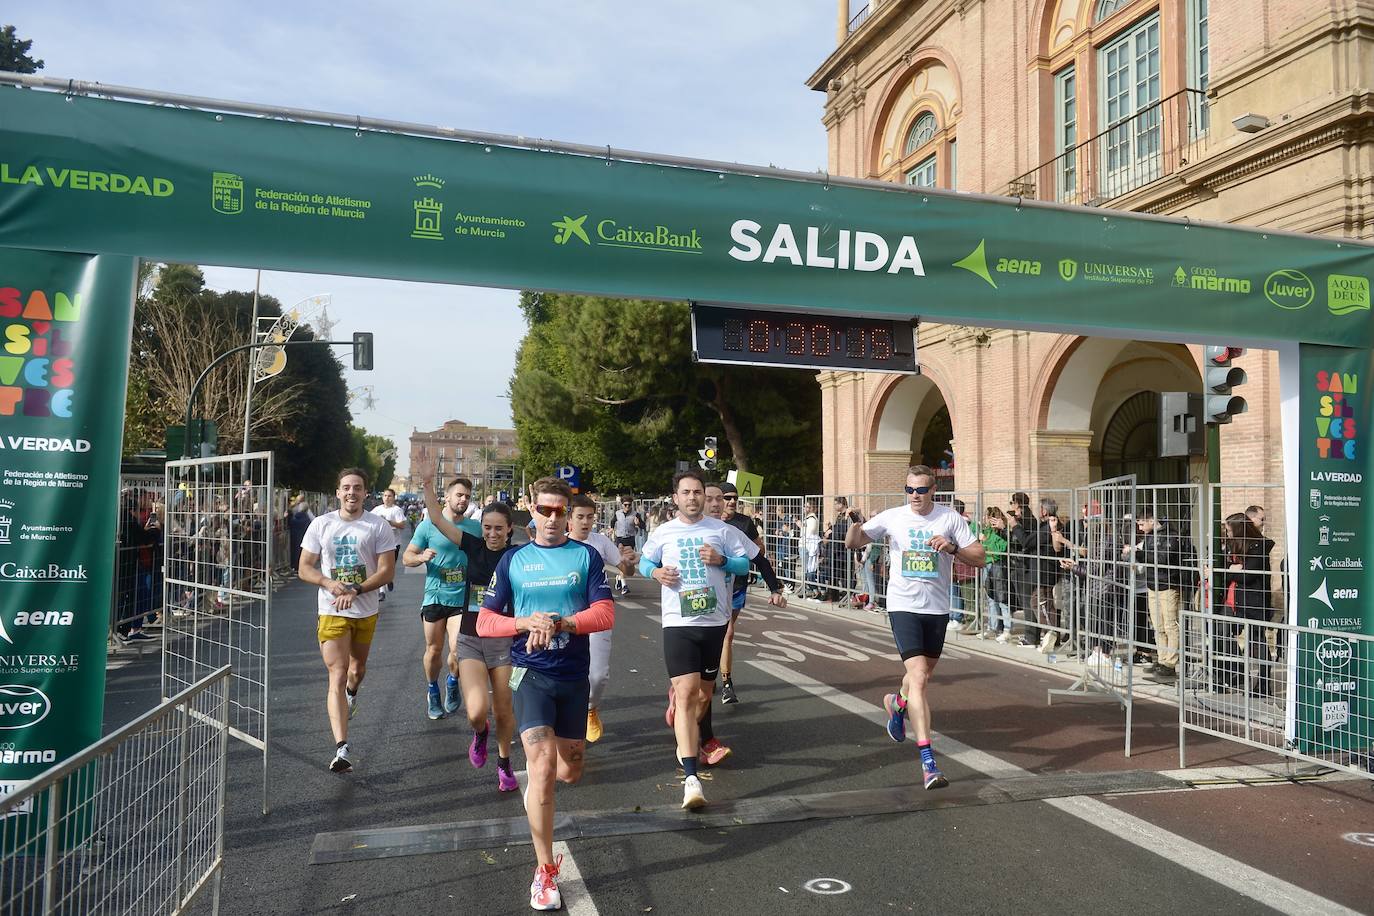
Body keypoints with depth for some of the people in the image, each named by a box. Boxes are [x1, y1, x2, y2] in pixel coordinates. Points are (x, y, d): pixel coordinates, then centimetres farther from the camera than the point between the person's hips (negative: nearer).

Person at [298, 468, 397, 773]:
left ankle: (352, 694, 58)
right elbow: (304, 568, 1)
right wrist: (330, 583, -18)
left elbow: (387, 571, -8)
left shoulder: (379, 527, -4)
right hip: (332, 612, -1)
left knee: (358, 668, 21)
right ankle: (341, 749, -15)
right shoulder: (321, 525, 0)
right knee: (337, 676, -10)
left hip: (366, 612, 1)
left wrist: (355, 590, -21)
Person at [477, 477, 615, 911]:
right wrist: (525, 622, -17)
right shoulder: (513, 559, 3)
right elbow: (485, 622, 2)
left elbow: (605, 614, -8)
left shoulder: (586, 556, 0)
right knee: (542, 766, -15)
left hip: (574, 674, 2)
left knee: (569, 771, 13)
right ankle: (545, 871, -1)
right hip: (531, 672, -1)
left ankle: (537, 788, 50)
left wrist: (557, 623, -23)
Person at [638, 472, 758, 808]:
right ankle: (691, 778, -16)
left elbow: (745, 565, 9)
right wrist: (656, 572, -4)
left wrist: (722, 560, -11)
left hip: (715, 621, 2)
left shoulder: (722, 531, 4)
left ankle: (698, 741, 45)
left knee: (703, 692, 15)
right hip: (678, 623, -2)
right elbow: (644, 561, 19)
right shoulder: (662, 533, 5)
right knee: (687, 692, -15)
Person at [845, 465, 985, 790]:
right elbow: (853, 544, 3)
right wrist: (855, 528, -20)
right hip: (903, 606, -3)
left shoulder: (951, 518, -1)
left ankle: (897, 703, 55)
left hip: (938, 608, 3)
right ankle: (928, 761, -14)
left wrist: (952, 547, -20)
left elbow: (980, 558, -1)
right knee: (918, 678, -16)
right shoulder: (892, 517, -2)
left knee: (922, 674, 20)